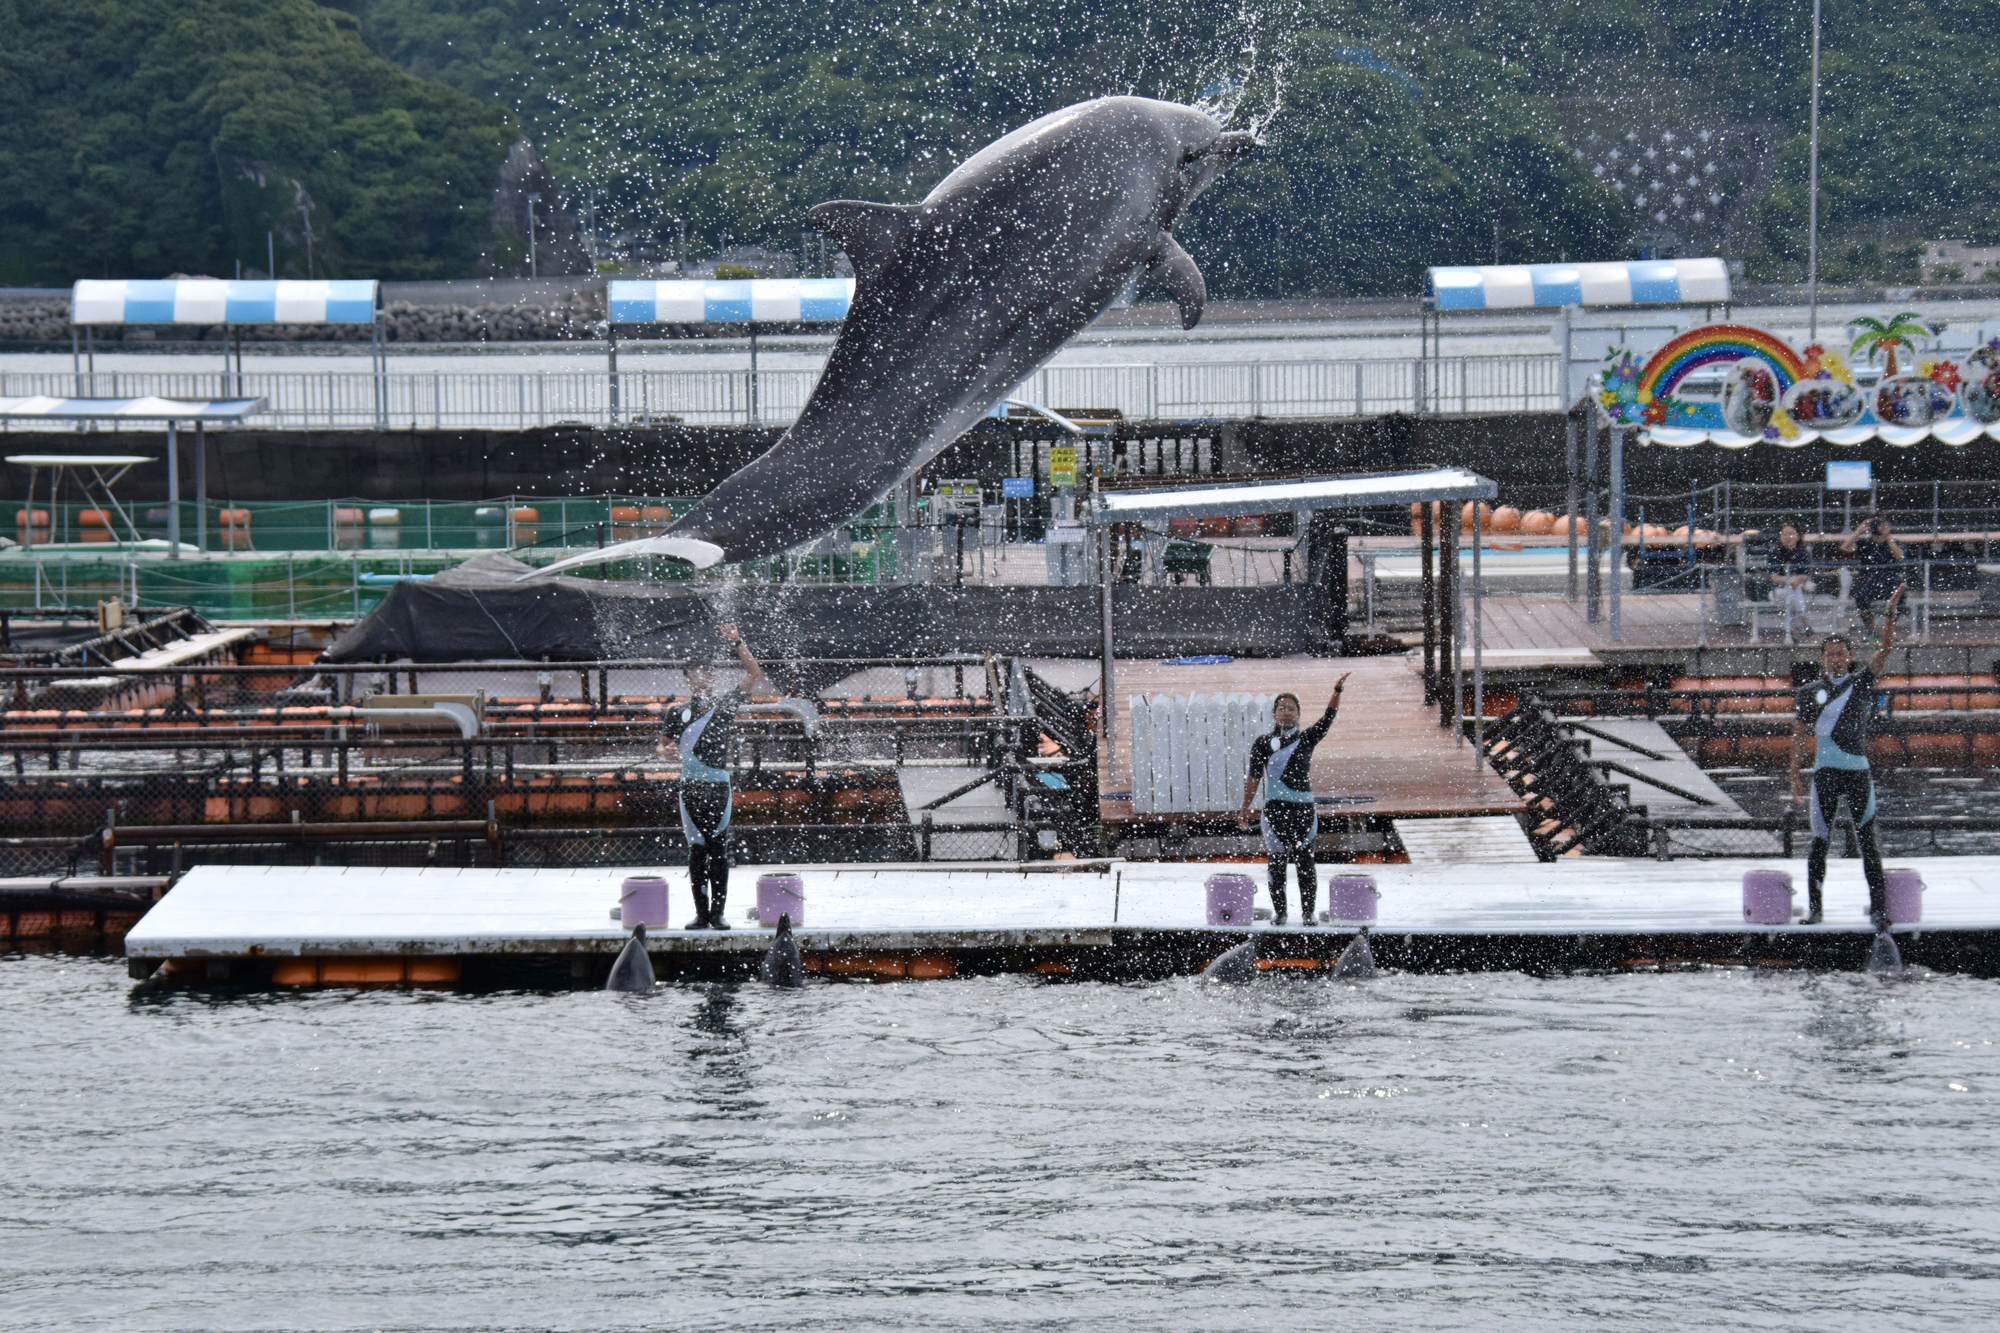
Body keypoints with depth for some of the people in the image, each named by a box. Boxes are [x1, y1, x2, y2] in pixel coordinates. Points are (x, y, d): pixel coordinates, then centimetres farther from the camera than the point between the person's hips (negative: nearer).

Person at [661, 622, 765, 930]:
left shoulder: (724, 705, 5)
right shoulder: (679, 714, 10)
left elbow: (755, 676, -1)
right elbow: (663, 743, 19)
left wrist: (737, 644, -9)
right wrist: (666, 750, -5)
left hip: (718, 787, -2)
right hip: (690, 787, 2)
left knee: (718, 852, -2)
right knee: (696, 852, 1)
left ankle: (718, 913, 0)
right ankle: (701, 913, 3)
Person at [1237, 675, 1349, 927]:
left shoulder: (1306, 739, 9)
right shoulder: (1263, 743, 7)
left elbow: (1328, 718, -4)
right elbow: (1253, 776, 7)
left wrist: (1337, 692, -18)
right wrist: (1245, 809, 4)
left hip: (1304, 808, 1)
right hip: (1275, 809, -1)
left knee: (1305, 861, 0)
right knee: (1277, 861, 1)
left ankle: (1308, 911, 4)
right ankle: (1279, 912, 7)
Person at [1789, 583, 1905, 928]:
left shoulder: (1861, 682, 8)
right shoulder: (1810, 692, 10)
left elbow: (1885, 649, -3)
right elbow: (1800, 737, 11)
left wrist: (1890, 613, -15)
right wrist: (1794, 778, 7)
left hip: (1859, 772, -1)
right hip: (1825, 772, 1)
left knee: (1867, 841, -2)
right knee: (1819, 841, 3)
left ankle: (1878, 908, -3)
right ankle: (1814, 906, 10)